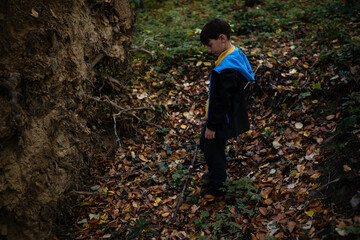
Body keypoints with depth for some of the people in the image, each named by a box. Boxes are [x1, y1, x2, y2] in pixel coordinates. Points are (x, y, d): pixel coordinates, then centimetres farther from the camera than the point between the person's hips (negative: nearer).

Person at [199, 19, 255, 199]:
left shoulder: (225, 71, -33)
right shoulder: (236, 54, 0)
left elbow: (221, 102, -27)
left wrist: (212, 126, -16)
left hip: (222, 120, -10)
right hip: (225, 116, 10)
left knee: (213, 151, 9)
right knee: (205, 144, 27)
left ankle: (216, 187, 30)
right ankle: (216, 172, 49)